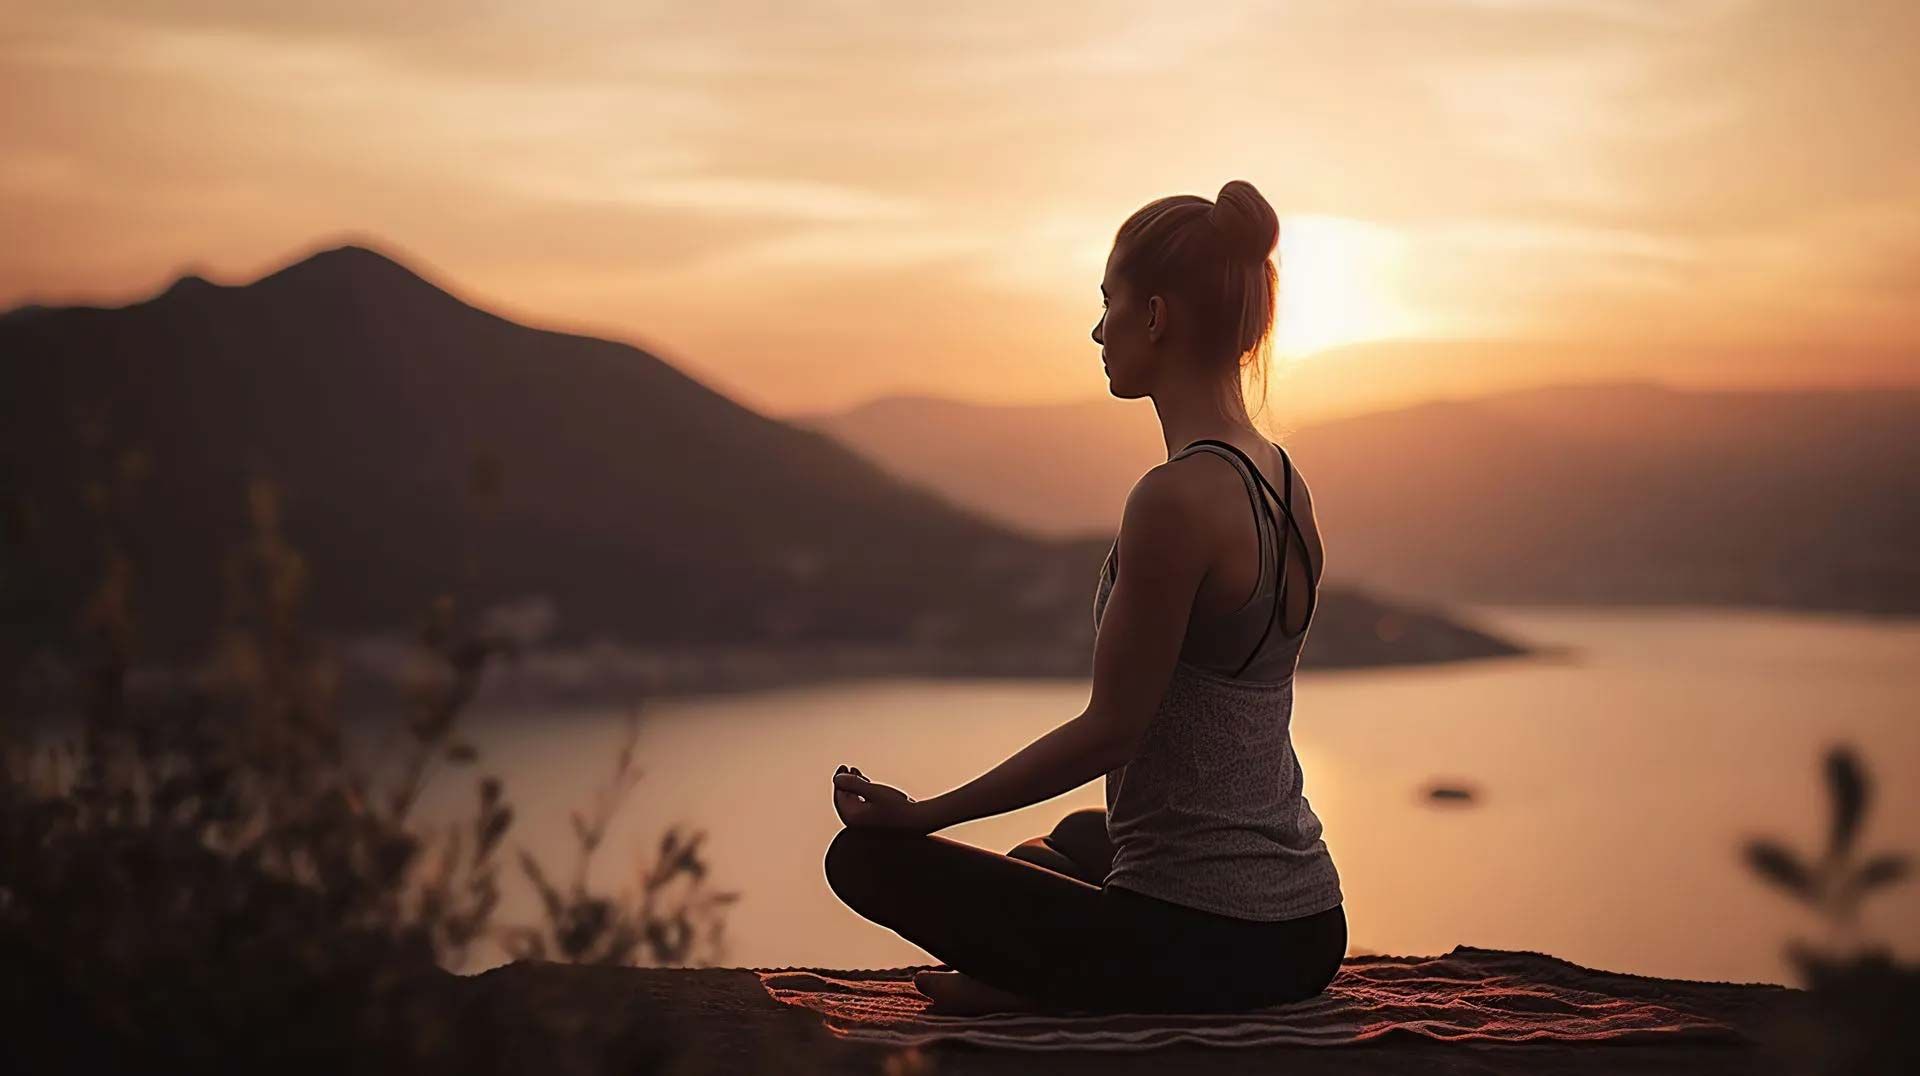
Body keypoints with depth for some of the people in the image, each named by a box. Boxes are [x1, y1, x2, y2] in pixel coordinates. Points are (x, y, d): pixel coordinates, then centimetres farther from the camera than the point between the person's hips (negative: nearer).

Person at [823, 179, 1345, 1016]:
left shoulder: (1177, 496, -21)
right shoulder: (1285, 486, 7)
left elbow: (1111, 728, -18)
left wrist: (924, 814, -7)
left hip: (1196, 947, -9)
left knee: (868, 854, 5)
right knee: (1076, 839, 39)